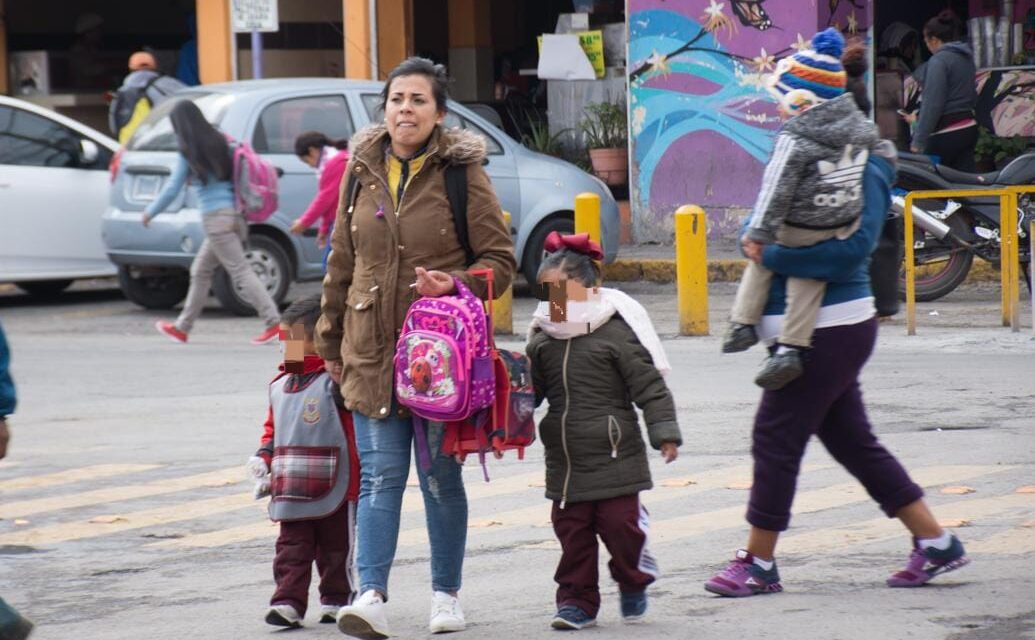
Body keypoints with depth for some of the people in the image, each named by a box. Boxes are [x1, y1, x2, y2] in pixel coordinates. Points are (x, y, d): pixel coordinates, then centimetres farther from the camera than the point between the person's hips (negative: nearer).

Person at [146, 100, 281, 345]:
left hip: (216, 217, -8)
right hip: (233, 215, 8)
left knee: (241, 272, -10)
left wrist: (149, 212, 8)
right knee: (201, 271, 17)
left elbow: (172, 189, -4)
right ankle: (182, 327, 25)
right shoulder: (219, 141, 11)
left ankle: (275, 323, -18)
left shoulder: (189, 153, -8)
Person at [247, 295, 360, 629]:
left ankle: (337, 600, 22)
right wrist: (263, 459, 9)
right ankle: (289, 603, -2)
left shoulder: (336, 383, -11)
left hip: (333, 489, -6)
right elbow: (273, 429, 22)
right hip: (292, 491, 6)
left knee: (335, 548, 8)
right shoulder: (280, 386, 11)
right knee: (292, 548, 1)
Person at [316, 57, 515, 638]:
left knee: (440, 478, 7)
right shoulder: (364, 173, 8)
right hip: (372, 351, 3)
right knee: (380, 476, -4)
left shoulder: (462, 174, -4)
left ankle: (447, 593, 20)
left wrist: (455, 282, -19)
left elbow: (501, 261, 0)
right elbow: (342, 265, 15)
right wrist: (332, 343, 16)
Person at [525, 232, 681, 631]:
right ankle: (577, 599, 14)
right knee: (571, 529, 6)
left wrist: (664, 433, -12)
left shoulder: (616, 332, -10)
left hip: (613, 454, -5)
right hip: (564, 458, 5)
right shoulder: (543, 338, 7)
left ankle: (634, 583, 25)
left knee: (620, 523, 1)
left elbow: (650, 386, -9)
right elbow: (530, 388, 17)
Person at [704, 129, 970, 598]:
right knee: (853, 442, 13)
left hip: (828, 330, -10)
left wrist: (773, 255, -22)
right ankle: (935, 542, 18)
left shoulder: (864, 174, -14)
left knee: (775, 438, -4)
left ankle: (759, 564, 5)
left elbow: (853, 247, -25)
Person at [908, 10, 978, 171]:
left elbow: (932, 104, -17)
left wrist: (918, 142, -16)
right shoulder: (967, 58, 14)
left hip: (946, 134, -8)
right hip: (969, 128, 8)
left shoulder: (939, 60, -12)